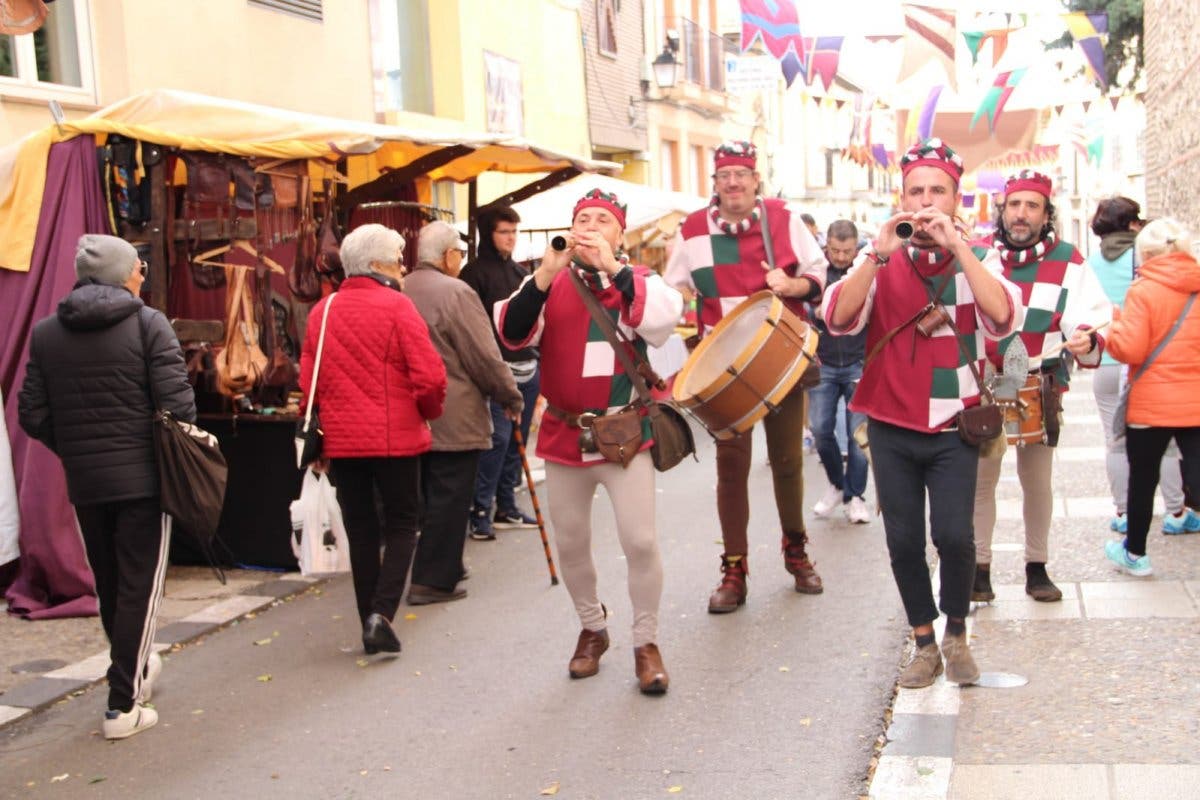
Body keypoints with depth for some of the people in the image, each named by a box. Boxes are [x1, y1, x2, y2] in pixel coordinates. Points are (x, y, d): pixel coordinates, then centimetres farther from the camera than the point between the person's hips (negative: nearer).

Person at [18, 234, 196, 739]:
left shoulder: (45, 333, 4)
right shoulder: (148, 324, -8)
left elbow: (32, 415, 3)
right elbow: (178, 404, -15)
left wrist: (74, 451, 15)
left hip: (83, 483, 4)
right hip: (143, 479, -4)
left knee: (108, 585, 19)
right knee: (139, 587, 3)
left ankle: (135, 669, 38)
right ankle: (123, 704, 3)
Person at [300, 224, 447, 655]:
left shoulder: (322, 311, 6)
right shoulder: (396, 306, -10)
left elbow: (307, 381, 8)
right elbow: (429, 376, -15)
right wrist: (429, 410, 4)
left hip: (341, 439, 4)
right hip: (395, 437, -4)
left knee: (360, 531, 13)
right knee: (400, 525, 7)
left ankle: (370, 621, 17)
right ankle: (381, 612, -9)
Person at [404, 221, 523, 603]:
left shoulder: (399, 292, 5)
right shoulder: (455, 293, -16)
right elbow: (485, 357, -14)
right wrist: (511, 398, -1)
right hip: (454, 419, -8)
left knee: (430, 496, 18)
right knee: (449, 500, 0)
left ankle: (442, 568, 29)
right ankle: (433, 580, 2)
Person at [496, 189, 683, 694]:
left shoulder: (638, 280, 0)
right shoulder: (549, 283, 5)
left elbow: (664, 319, -21)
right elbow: (512, 335, -10)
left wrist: (612, 267, -23)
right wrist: (544, 277, -21)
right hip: (564, 434, 3)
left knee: (640, 540, -9)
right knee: (570, 543, 12)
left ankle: (646, 643, 10)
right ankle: (592, 630, 34)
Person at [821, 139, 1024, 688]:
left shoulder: (979, 260, 3)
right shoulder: (880, 261, 4)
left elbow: (1004, 319, -18)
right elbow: (837, 318, -13)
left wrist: (956, 245, -22)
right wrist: (879, 253, -22)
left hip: (954, 426, -1)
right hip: (892, 427, 1)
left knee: (953, 534, -13)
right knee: (903, 539, 3)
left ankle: (956, 633, 13)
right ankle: (924, 644, 23)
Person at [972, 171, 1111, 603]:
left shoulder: (1068, 261, -5)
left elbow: (1094, 320, -10)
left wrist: (1087, 341, -31)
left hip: (1040, 389, 0)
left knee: (1038, 482, 11)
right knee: (982, 478, 5)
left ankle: (1037, 567, 24)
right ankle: (979, 568, 16)